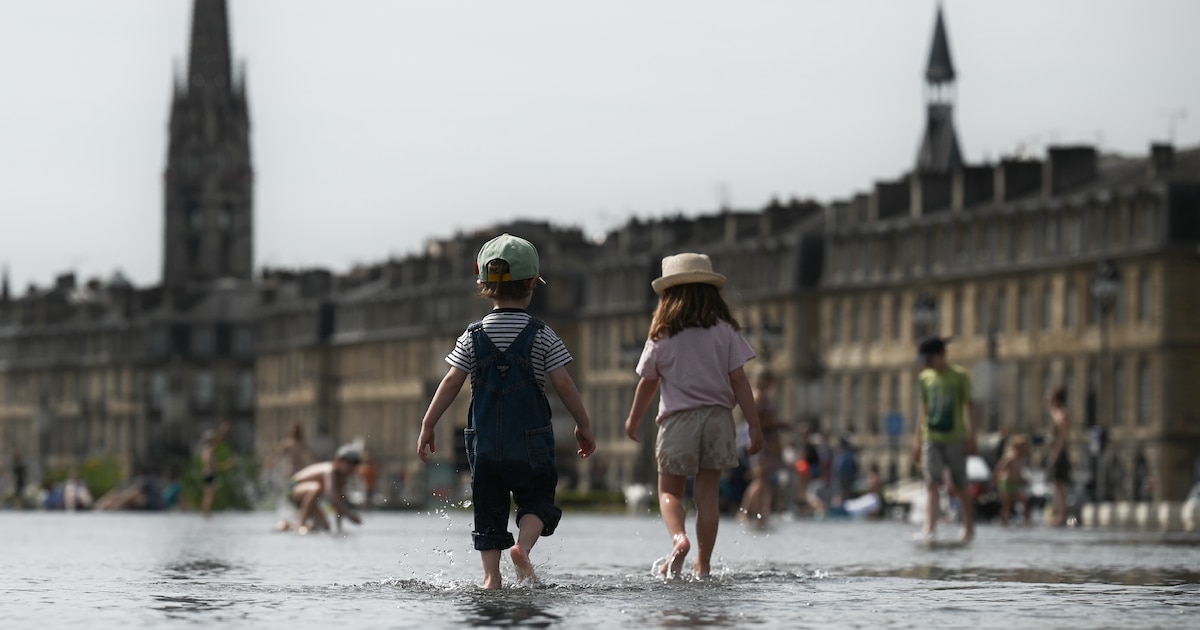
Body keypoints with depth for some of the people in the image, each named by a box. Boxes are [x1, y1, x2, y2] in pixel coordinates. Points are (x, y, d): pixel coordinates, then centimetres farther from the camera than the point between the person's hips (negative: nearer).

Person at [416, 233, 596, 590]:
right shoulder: (541, 336, -3)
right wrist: (584, 426, 6)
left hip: (484, 440, 2)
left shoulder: (473, 336, 2)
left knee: (488, 512, 9)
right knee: (537, 502, 10)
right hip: (531, 439, -2)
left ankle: (491, 575, -1)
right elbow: (563, 384, -4)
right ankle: (523, 545, -17)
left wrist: (427, 425, 3)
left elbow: (451, 383, -2)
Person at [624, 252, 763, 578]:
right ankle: (703, 563, 5)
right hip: (717, 417, 1)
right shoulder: (725, 331, -2)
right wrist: (754, 425, 0)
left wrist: (633, 419, 23)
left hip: (678, 419, -1)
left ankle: (678, 537, -20)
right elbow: (739, 380, -4)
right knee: (708, 491, 8)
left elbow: (647, 382, 7)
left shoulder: (662, 336, -2)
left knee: (669, 491, 9)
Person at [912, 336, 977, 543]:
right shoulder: (925, 378, 10)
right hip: (931, 438, 3)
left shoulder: (959, 376, -1)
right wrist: (918, 440, 13)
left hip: (954, 438, -3)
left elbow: (969, 406, -2)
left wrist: (971, 436, -10)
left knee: (959, 486, 4)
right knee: (932, 484, -9)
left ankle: (969, 527, 19)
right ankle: (929, 528, -17)